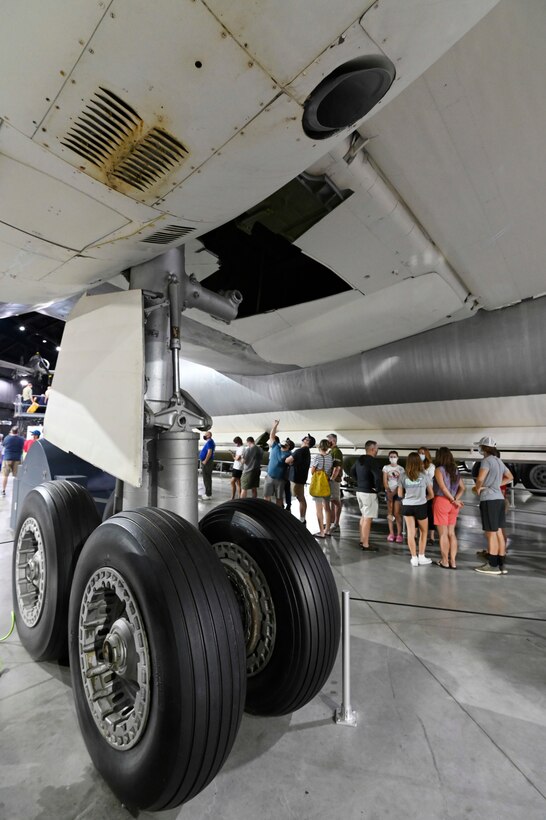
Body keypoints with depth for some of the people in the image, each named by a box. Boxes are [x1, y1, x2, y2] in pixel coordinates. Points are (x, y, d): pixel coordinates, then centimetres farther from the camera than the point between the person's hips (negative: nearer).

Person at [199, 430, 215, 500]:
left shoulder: (209, 442, -15)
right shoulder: (208, 442, 17)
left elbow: (209, 452, -24)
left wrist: (205, 461, -21)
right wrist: (203, 462, 19)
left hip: (207, 463, -11)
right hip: (206, 463, 11)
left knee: (207, 479, -7)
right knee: (207, 478, 15)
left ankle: (208, 495, -4)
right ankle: (208, 493, 22)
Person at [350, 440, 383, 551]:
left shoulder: (359, 459, 8)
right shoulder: (373, 461, -19)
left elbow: (352, 472, 21)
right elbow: (378, 476, -31)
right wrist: (378, 488, -15)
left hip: (359, 491, 9)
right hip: (369, 493, -9)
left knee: (363, 516, 20)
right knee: (367, 519, -2)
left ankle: (362, 540, 29)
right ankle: (365, 545, 3)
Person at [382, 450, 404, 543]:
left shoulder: (401, 469, 1)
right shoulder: (386, 467, 4)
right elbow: (385, 481, 0)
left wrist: (394, 493, -13)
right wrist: (389, 492, -11)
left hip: (398, 492, -2)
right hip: (389, 492, 2)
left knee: (397, 513, -6)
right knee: (390, 513, 3)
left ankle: (399, 534, -2)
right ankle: (391, 533, 8)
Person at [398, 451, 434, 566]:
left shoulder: (403, 476, -2)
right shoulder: (425, 475, -5)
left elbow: (400, 494, 3)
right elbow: (431, 495, 1)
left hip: (407, 506, 1)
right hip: (421, 506, -1)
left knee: (410, 532, 9)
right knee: (423, 531, 18)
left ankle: (414, 558, 15)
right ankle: (421, 557, 24)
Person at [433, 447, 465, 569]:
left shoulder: (439, 470, -10)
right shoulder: (455, 470, 8)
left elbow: (443, 487, -18)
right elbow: (462, 487, 7)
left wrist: (453, 500, -11)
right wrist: (456, 499, -4)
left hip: (441, 501, -6)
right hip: (452, 504, 6)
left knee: (443, 534, 3)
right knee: (451, 533, 13)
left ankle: (445, 562, 10)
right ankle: (453, 561, 17)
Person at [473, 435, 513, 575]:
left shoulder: (487, 460, -13)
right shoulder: (499, 461, 14)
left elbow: (480, 479, -25)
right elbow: (510, 477, 27)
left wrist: (478, 489, -5)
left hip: (489, 499, -9)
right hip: (499, 498, 9)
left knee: (491, 533, -2)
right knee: (498, 532, 13)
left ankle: (493, 565, 5)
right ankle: (501, 564, 20)